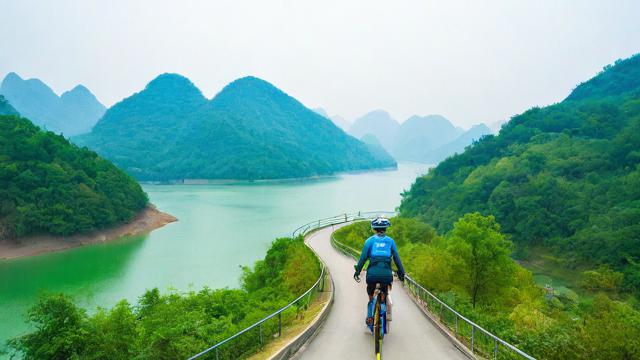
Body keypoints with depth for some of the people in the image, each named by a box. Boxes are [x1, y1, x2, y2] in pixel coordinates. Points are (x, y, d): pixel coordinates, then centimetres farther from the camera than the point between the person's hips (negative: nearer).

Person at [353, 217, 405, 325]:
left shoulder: (370, 240, 4)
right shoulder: (390, 241, 7)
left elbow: (363, 257, 1)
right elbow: (397, 258, 6)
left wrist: (357, 271, 9)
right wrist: (401, 272, 12)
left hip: (373, 274, 0)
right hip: (386, 274, 1)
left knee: (371, 295, 21)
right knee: (384, 295, 23)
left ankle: (370, 316, 14)